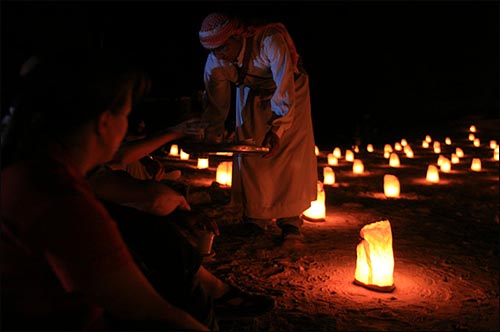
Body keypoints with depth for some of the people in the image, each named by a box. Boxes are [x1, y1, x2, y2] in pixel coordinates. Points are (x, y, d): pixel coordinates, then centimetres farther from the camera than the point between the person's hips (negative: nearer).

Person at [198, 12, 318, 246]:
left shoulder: (270, 41, -37)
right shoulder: (215, 62, -20)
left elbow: (284, 89, -38)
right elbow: (215, 101, -8)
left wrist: (277, 129, -43)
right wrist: (213, 134, -17)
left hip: (289, 92, -4)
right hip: (252, 96, 4)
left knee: (291, 155, -11)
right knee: (248, 155, -3)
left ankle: (290, 223, -1)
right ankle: (255, 220, 11)